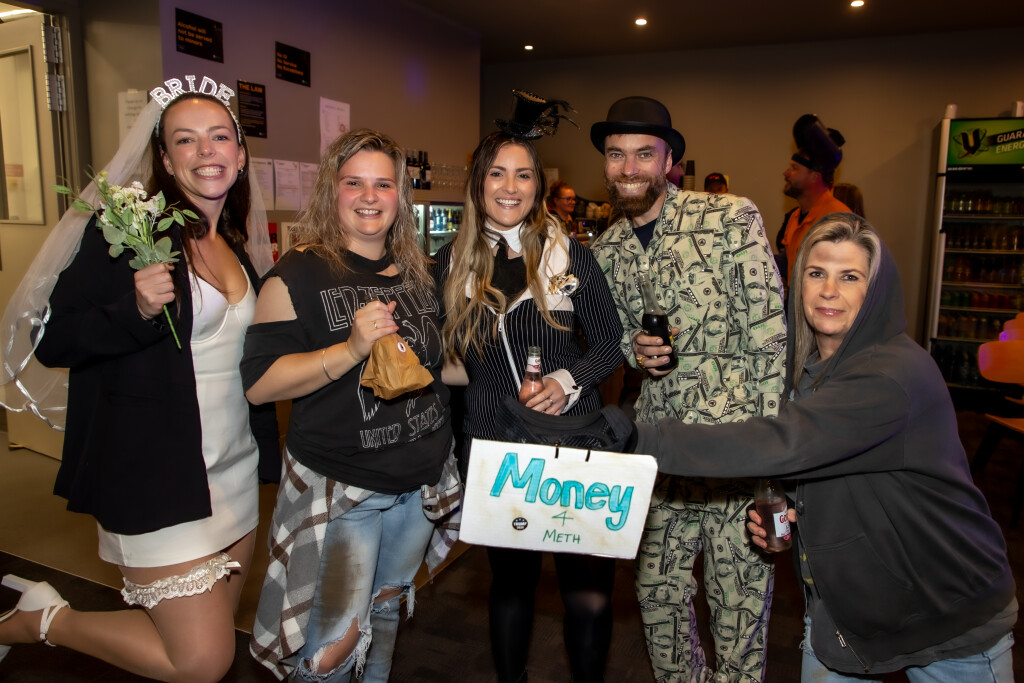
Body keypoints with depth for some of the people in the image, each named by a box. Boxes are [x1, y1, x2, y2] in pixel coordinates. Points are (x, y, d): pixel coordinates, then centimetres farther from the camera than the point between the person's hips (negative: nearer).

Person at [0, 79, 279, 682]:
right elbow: (53, 343, -13)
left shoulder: (241, 246, 10)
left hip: (236, 469, 8)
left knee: (220, 634, 17)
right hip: (159, 478, -7)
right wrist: (138, 309, -28)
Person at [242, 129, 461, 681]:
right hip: (339, 487, -5)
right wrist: (351, 350, -27)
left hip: (422, 480, 6)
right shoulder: (300, 273, -11)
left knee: (387, 605, 22)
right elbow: (259, 383, -18)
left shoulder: (417, 272, 7)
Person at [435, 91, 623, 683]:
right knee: (511, 576, 16)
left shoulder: (571, 255, -2)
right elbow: (450, 356, 11)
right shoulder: (454, 262, 4)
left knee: (589, 585, 2)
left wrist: (570, 381, -17)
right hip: (493, 444, 2)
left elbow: (610, 341, 1)